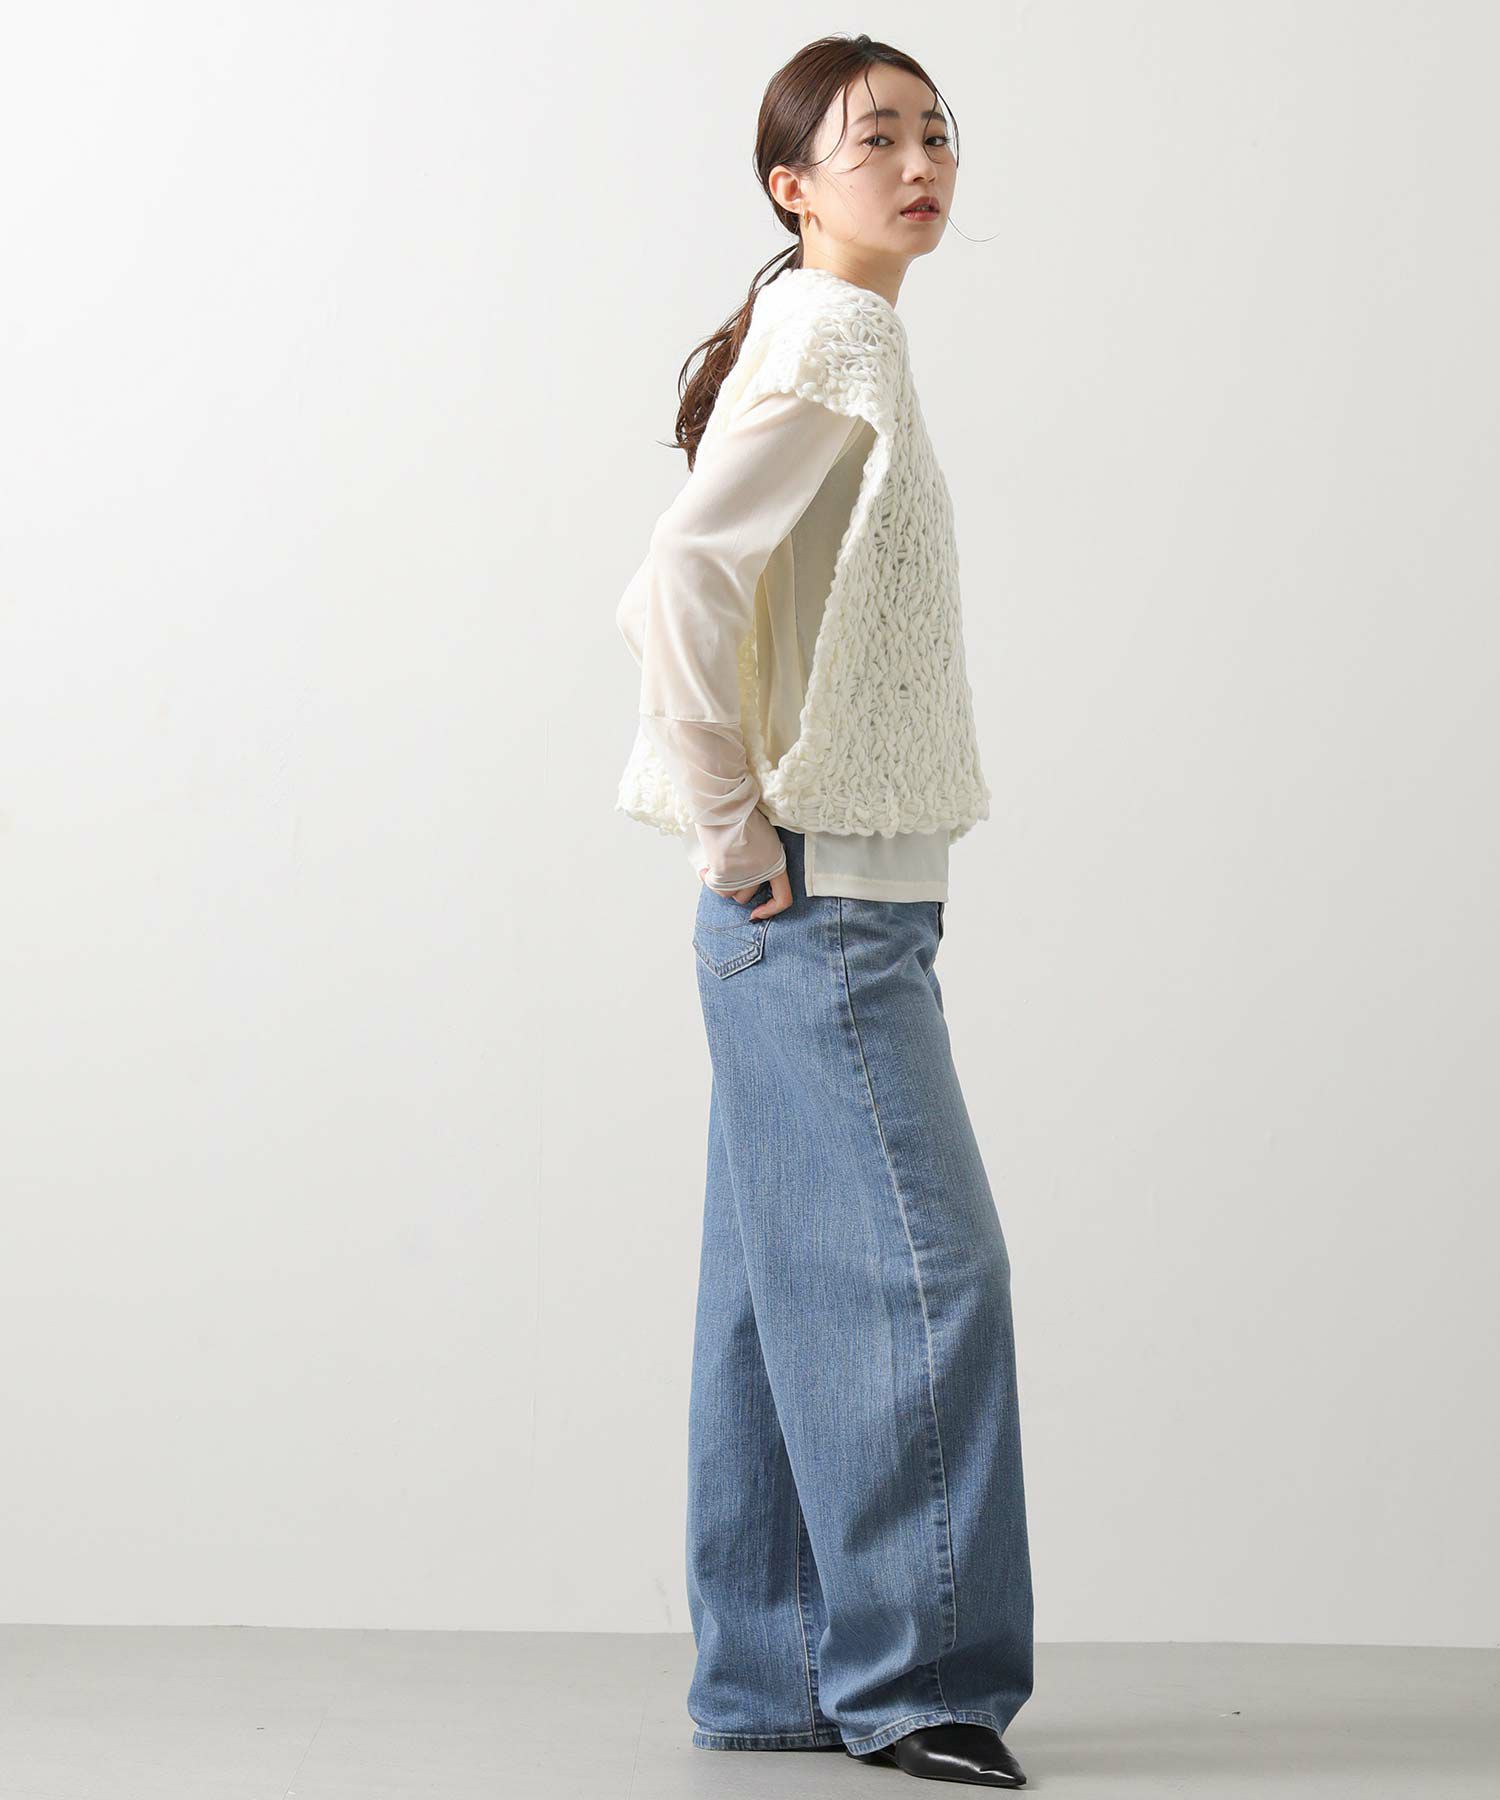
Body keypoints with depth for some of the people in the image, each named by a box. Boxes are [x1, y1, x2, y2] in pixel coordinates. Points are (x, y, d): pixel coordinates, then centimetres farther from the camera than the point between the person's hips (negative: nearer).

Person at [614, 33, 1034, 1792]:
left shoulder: (853, 350, 19)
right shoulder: (820, 348, -10)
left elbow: (673, 599, 25)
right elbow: (682, 583, -24)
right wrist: (740, 829, -17)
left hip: (827, 906, 10)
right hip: (822, 904, -10)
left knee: (791, 1288, 10)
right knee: (918, 1265, -8)